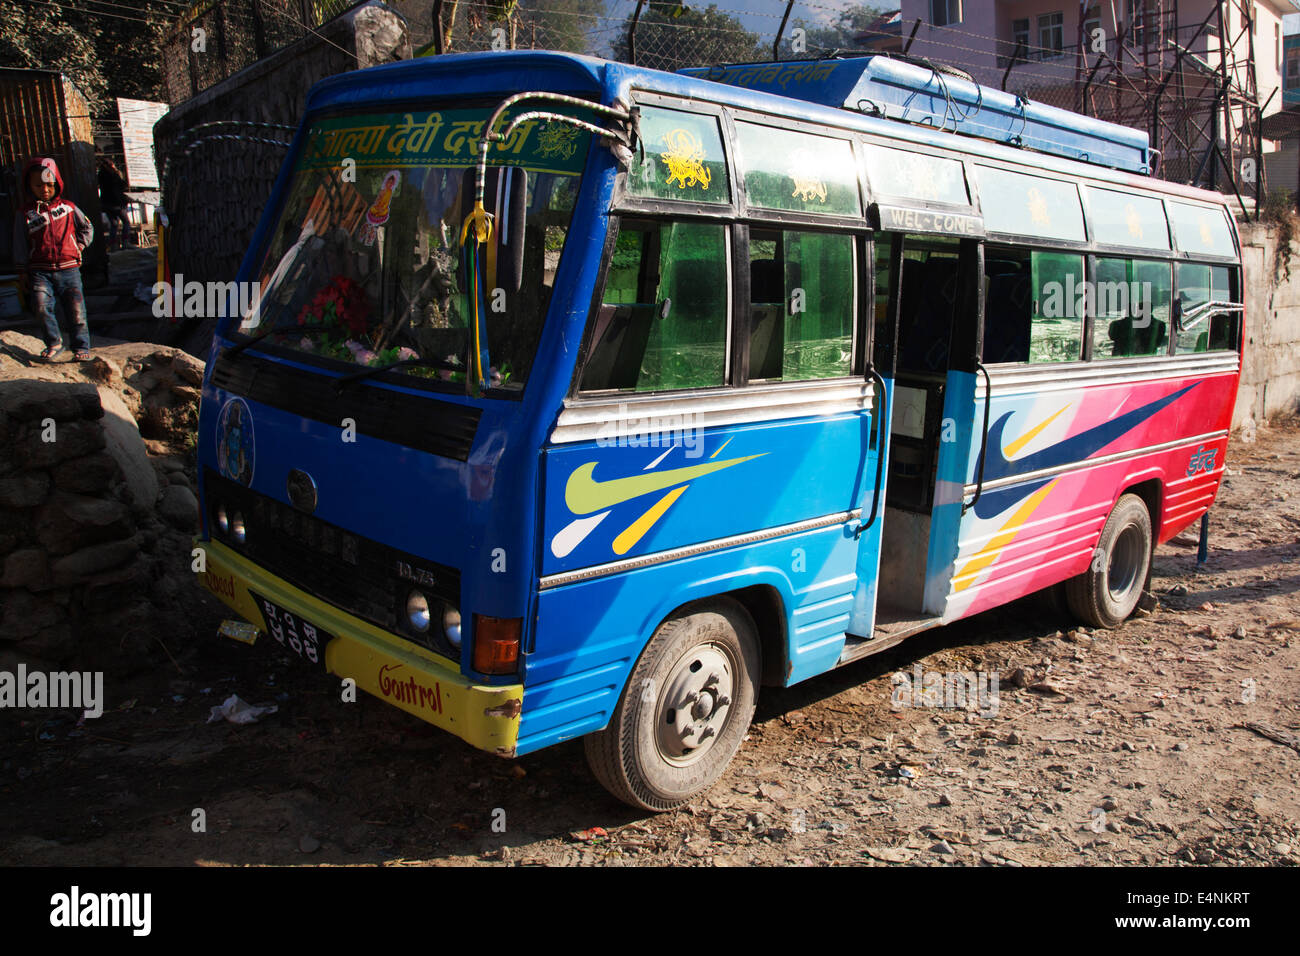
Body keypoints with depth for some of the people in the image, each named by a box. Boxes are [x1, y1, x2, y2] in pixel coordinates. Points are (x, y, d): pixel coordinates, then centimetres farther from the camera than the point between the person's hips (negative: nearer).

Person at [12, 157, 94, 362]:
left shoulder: (68, 207, 8)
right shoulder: (26, 214, 6)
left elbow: (87, 228, 23)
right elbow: (20, 245, 9)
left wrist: (80, 245, 8)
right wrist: (22, 271, 7)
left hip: (68, 269, 0)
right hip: (40, 271, 0)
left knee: (76, 309, -2)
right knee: (41, 304, -17)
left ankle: (82, 347, 10)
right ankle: (54, 342, 0)